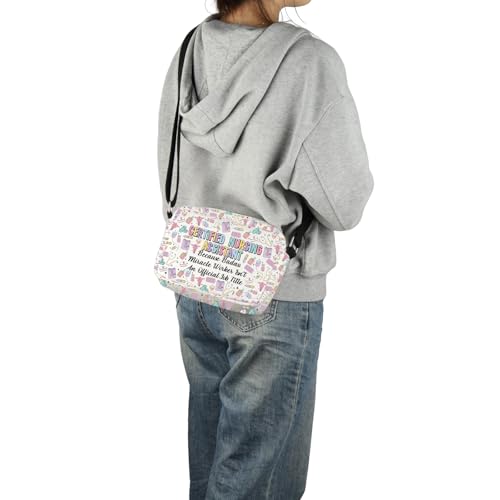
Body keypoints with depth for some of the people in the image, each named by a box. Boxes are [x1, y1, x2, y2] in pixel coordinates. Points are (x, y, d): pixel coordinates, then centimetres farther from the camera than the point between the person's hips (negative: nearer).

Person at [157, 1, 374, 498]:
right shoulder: (309, 64, -23)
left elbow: (171, 181, 5)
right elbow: (344, 205, -16)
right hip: (275, 298, -6)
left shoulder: (187, 56, -4)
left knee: (212, 424, 24)